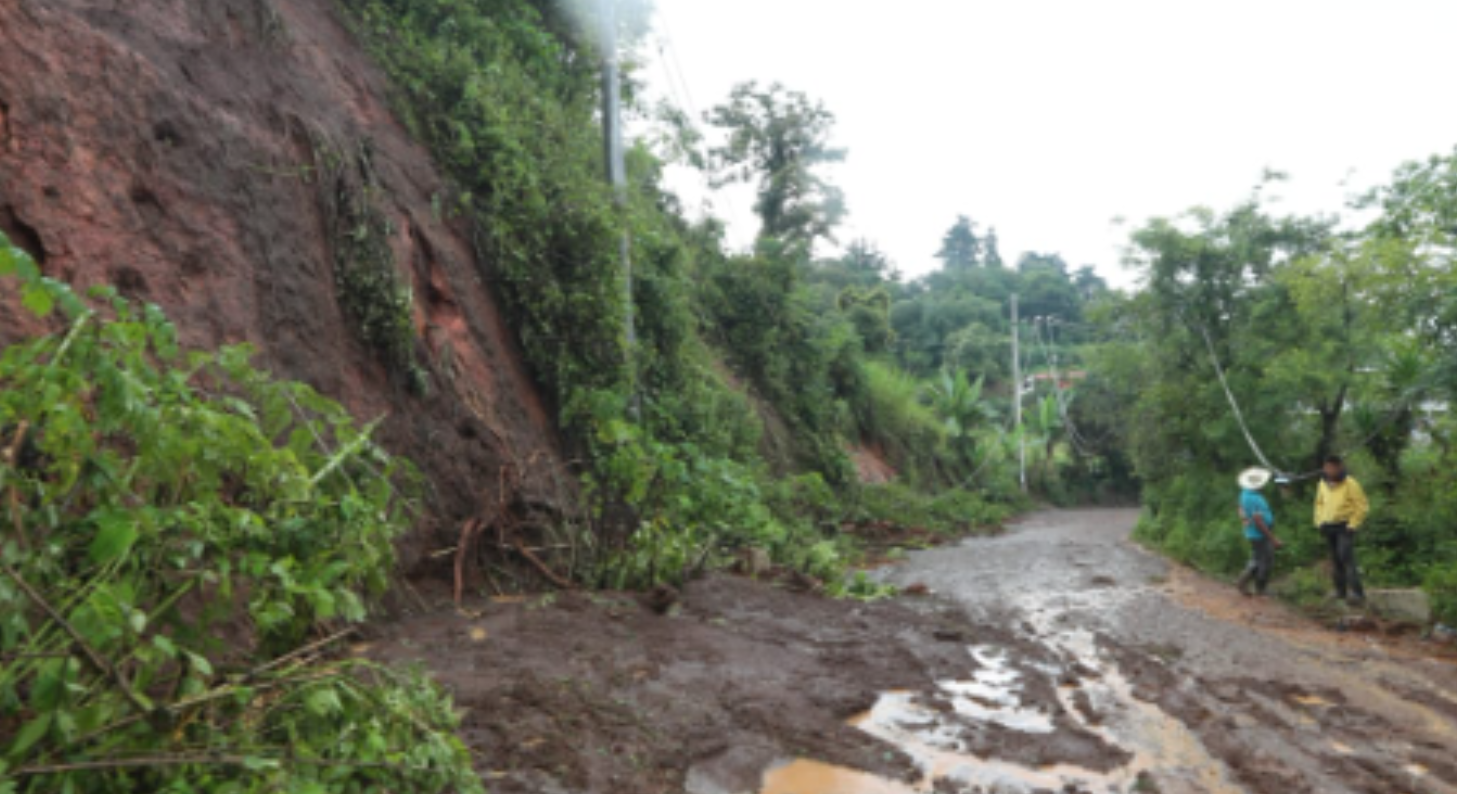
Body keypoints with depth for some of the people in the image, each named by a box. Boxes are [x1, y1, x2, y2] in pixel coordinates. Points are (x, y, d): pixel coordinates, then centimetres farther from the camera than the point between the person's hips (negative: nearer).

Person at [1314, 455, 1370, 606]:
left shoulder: (1350, 484, -11)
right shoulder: (1323, 484, 8)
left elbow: (1362, 507, -9)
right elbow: (1319, 504, 22)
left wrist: (1352, 525, -13)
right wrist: (1320, 522, 11)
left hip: (1345, 527, -6)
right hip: (1329, 528, 6)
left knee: (1346, 557, -17)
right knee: (1335, 559, 9)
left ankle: (1357, 593, -17)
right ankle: (1340, 590, 17)